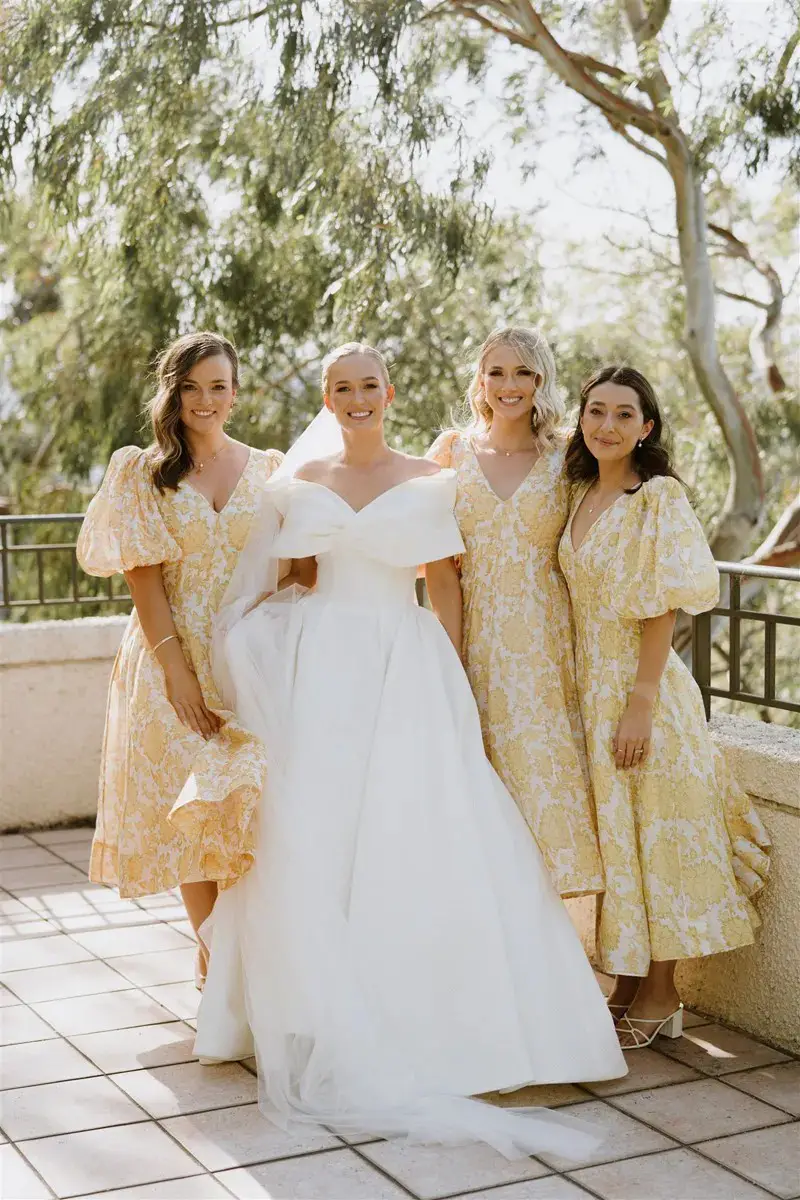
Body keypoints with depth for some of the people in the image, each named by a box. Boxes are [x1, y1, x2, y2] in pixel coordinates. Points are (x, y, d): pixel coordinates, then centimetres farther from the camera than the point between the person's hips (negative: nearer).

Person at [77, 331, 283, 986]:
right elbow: (143, 577, -4)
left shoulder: (269, 470, 8)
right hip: (174, 656, 0)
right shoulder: (143, 473, 3)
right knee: (187, 802, 2)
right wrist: (176, 667, -13)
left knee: (257, 799, -9)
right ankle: (211, 949, 16)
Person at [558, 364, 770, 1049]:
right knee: (611, 835, 13)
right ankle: (628, 985, 25)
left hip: (642, 688, -7)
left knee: (653, 835, 1)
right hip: (588, 687, 7)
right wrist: (588, 699, 11)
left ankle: (660, 998, 13)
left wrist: (641, 703, -20)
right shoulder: (583, 498, 10)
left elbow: (663, 610, -16)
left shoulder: (659, 499, -12)